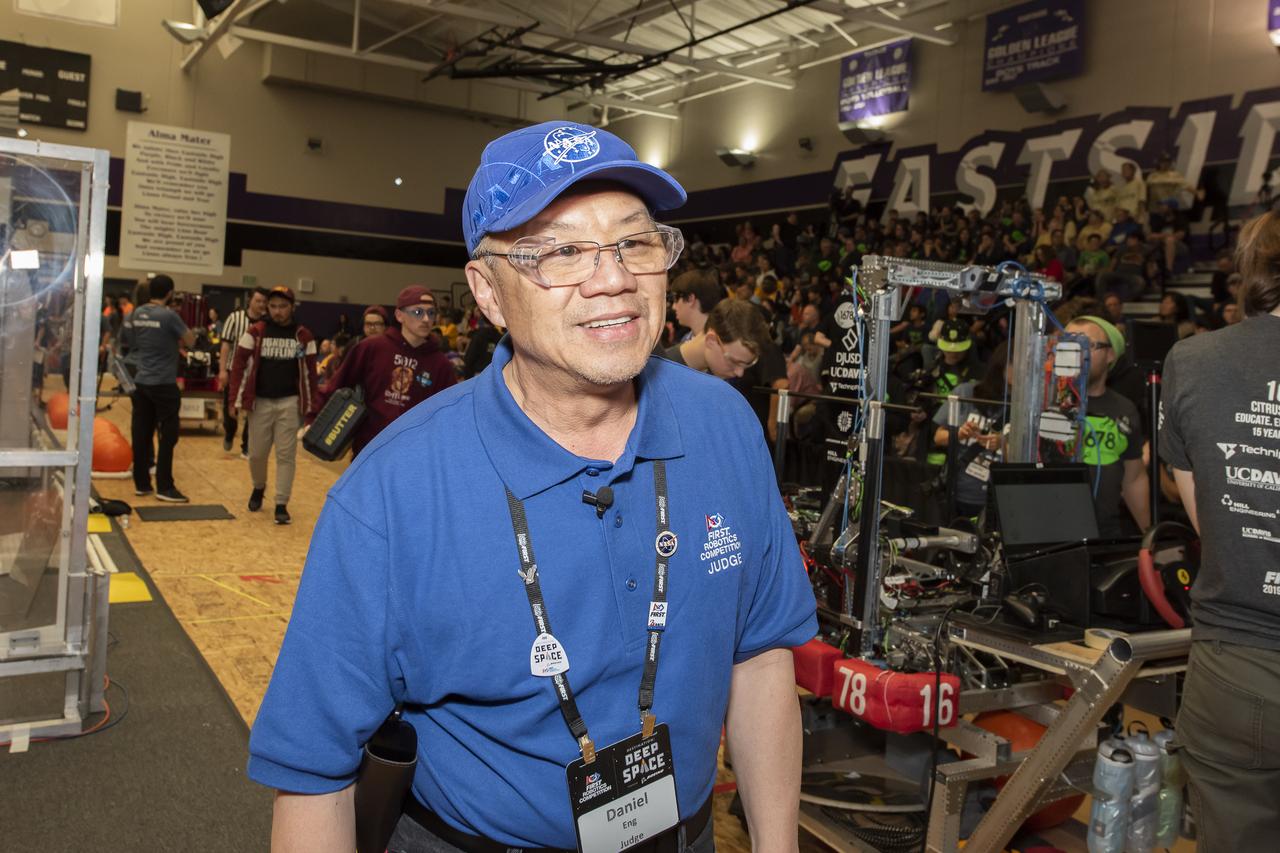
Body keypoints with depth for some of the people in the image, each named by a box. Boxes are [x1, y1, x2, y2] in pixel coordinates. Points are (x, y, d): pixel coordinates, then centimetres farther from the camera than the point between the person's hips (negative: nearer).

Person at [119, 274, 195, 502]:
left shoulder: (133, 315, 8)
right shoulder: (168, 315, -13)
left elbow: (124, 345, 21)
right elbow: (190, 341, -5)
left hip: (138, 382, 7)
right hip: (163, 383, -7)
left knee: (141, 433, 9)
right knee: (168, 434, -1)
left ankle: (141, 483, 15)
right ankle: (164, 487, -2)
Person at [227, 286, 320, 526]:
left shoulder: (303, 336, 1)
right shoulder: (255, 332, -1)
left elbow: (310, 371, 4)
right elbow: (239, 365, 0)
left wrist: (310, 404, 2)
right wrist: (236, 401, -6)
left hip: (289, 403, 0)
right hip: (260, 401, 1)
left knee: (286, 455, -1)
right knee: (256, 453, 8)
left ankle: (281, 504, 5)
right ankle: (258, 488, 36)